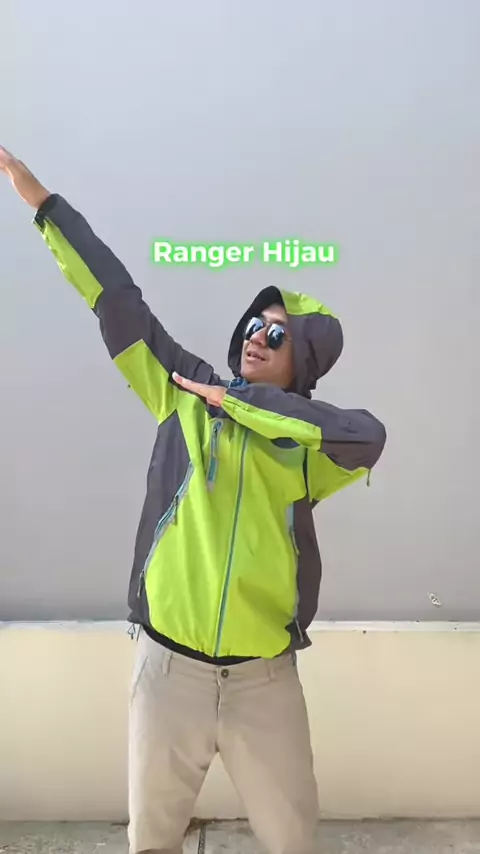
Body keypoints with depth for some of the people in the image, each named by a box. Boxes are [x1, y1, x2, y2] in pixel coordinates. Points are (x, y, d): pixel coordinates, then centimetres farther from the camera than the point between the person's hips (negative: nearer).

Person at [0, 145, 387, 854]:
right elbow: (117, 297, 0)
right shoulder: (185, 393, 1)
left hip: (265, 676, 0)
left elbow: (369, 435, -25)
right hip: (169, 664, 1)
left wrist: (233, 398, -19)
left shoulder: (312, 440, -1)